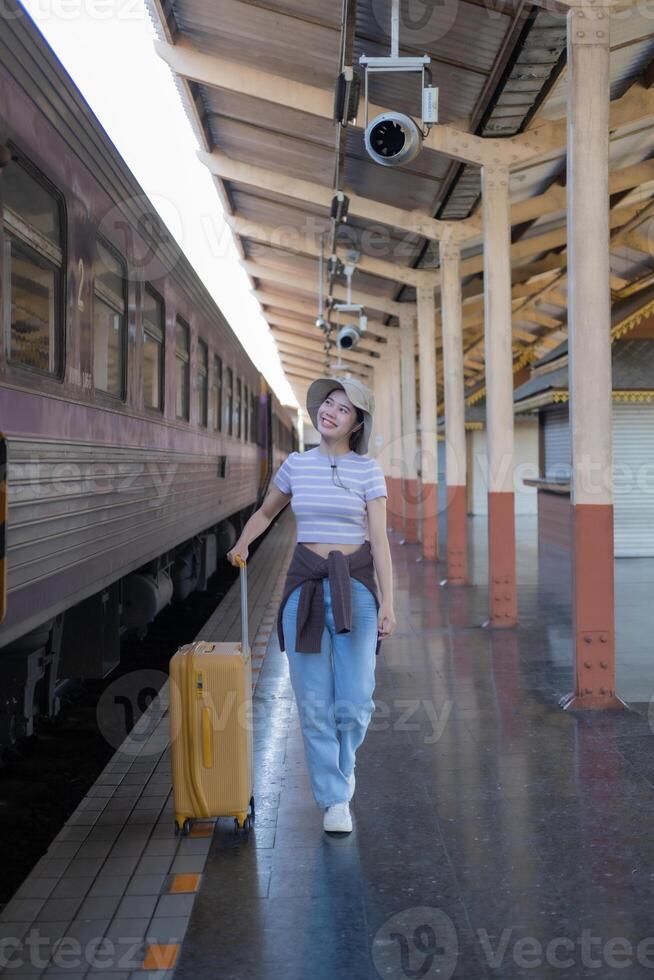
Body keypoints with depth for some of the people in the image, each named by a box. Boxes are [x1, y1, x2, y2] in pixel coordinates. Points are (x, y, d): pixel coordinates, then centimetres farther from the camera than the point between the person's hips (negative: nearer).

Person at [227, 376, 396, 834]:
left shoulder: (368, 469, -2)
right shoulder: (296, 464, 6)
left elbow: (380, 539, -6)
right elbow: (266, 512, 22)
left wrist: (387, 602, -12)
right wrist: (243, 544, 6)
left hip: (355, 587, -2)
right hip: (305, 586, 2)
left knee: (355, 702, -6)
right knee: (314, 701, 0)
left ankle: (341, 762, 27)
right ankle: (335, 800, 16)